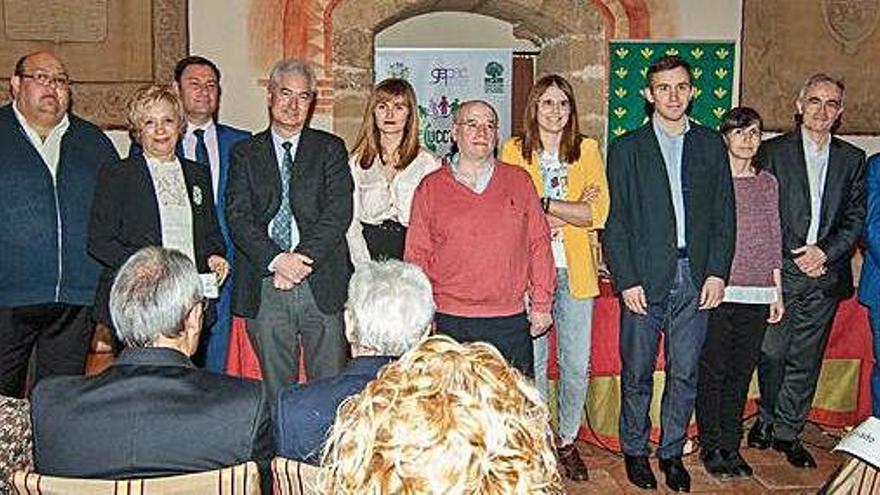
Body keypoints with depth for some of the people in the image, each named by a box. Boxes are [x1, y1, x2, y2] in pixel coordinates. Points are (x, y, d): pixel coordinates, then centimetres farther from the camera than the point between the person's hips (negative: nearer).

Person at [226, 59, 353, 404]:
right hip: (265, 288, 1)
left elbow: (339, 211, -2)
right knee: (275, 390, 7)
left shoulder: (330, 148, 10)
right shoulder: (245, 153, 12)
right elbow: (238, 216, 0)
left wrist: (303, 257, -14)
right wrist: (275, 259, -15)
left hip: (323, 284, 0)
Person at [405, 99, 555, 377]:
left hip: (511, 322, 1)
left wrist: (541, 303, 4)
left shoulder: (519, 181, 10)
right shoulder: (430, 187, 7)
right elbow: (417, 255, 7)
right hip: (450, 322, -1)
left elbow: (539, 242, 9)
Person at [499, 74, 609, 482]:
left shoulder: (587, 150, 8)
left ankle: (567, 441, 24)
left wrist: (543, 204, -11)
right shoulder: (514, 151, 3)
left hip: (575, 269, 2)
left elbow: (598, 213, -3)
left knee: (577, 365, 5)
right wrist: (571, 211, -12)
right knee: (531, 363, 3)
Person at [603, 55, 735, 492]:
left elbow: (724, 214, 9)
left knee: (685, 374, 9)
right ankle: (635, 450, 23)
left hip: (696, 279, 2)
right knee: (637, 373, 7)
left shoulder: (712, 145, 10)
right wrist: (626, 280, -8)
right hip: (644, 280, -2)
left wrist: (717, 272, 0)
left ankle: (672, 452, 24)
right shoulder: (626, 148, 2)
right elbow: (615, 222, -1)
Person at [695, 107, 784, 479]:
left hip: (757, 294, 4)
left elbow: (774, 239, 13)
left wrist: (778, 291, 11)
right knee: (713, 371, 2)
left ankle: (731, 446, 20)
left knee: (742, 372, 9)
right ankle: (710, 446, 15)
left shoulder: (768, 183, 11)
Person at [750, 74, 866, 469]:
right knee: (771, 353, 1)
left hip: (825, 275, 3)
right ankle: (767, 419, 23)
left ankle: (787, 432, 20)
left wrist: (825, 252, -8)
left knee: (805, 360, 8)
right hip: (779, 271, -2)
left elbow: (856, 218, 8)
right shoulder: (773, 152, 1)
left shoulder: (852, 159, 11)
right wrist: (790, 257, -8)